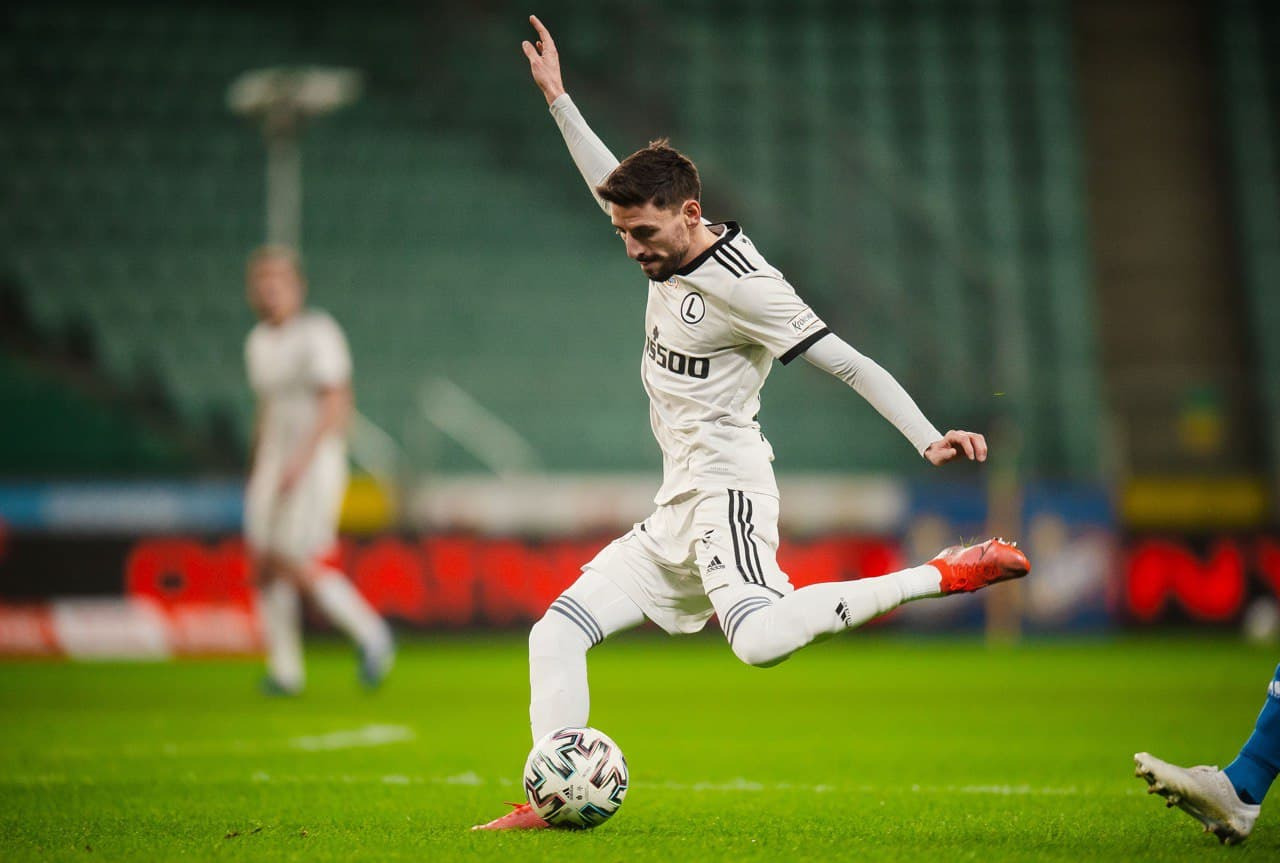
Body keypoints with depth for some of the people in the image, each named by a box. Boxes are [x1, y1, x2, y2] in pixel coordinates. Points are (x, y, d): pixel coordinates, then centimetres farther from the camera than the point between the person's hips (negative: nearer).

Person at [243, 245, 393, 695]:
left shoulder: (318, 333, -10)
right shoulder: (258, 341, 14)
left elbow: (337, 403, -17)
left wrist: (302, 458, -24)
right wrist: (256, 470, 23)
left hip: (316, 461, -7)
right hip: (274, 464, 7)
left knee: (298, 565, -12)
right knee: (265, 565, -1)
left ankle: (371, 635, 6)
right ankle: (284, 669, 6)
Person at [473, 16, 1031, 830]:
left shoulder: (741, 284, -15)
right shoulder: (671, 256, 10)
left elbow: (848, 363, -18)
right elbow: (614, 185, 29)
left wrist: (929, 437, -28)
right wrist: (558, 99, 30)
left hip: (726, 494, -9)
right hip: (676, 518, 9)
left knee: (759, 640, -35)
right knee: (556, 633, 6)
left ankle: (949, 573, -29)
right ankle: (550, 801, 6)